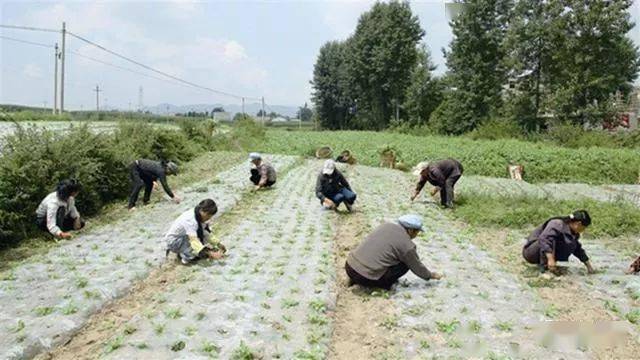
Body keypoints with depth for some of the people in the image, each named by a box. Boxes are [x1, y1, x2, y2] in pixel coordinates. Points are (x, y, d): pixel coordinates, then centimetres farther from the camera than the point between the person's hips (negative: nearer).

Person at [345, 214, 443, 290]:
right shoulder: (407, 245, -7)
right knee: (405, 264, 4)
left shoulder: (386, 225, 10)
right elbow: (417, 267, 8)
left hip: (349, 267, 6)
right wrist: (431, 276, 28)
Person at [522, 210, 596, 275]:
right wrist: (550, 259, -48)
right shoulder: (557, 224, -24)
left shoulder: (573, 233, 3)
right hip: (530, 251, -8)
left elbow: (578, 249, 17)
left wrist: (588, 265, 18)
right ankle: (544, 266, -26)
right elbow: (544, 238, -40)